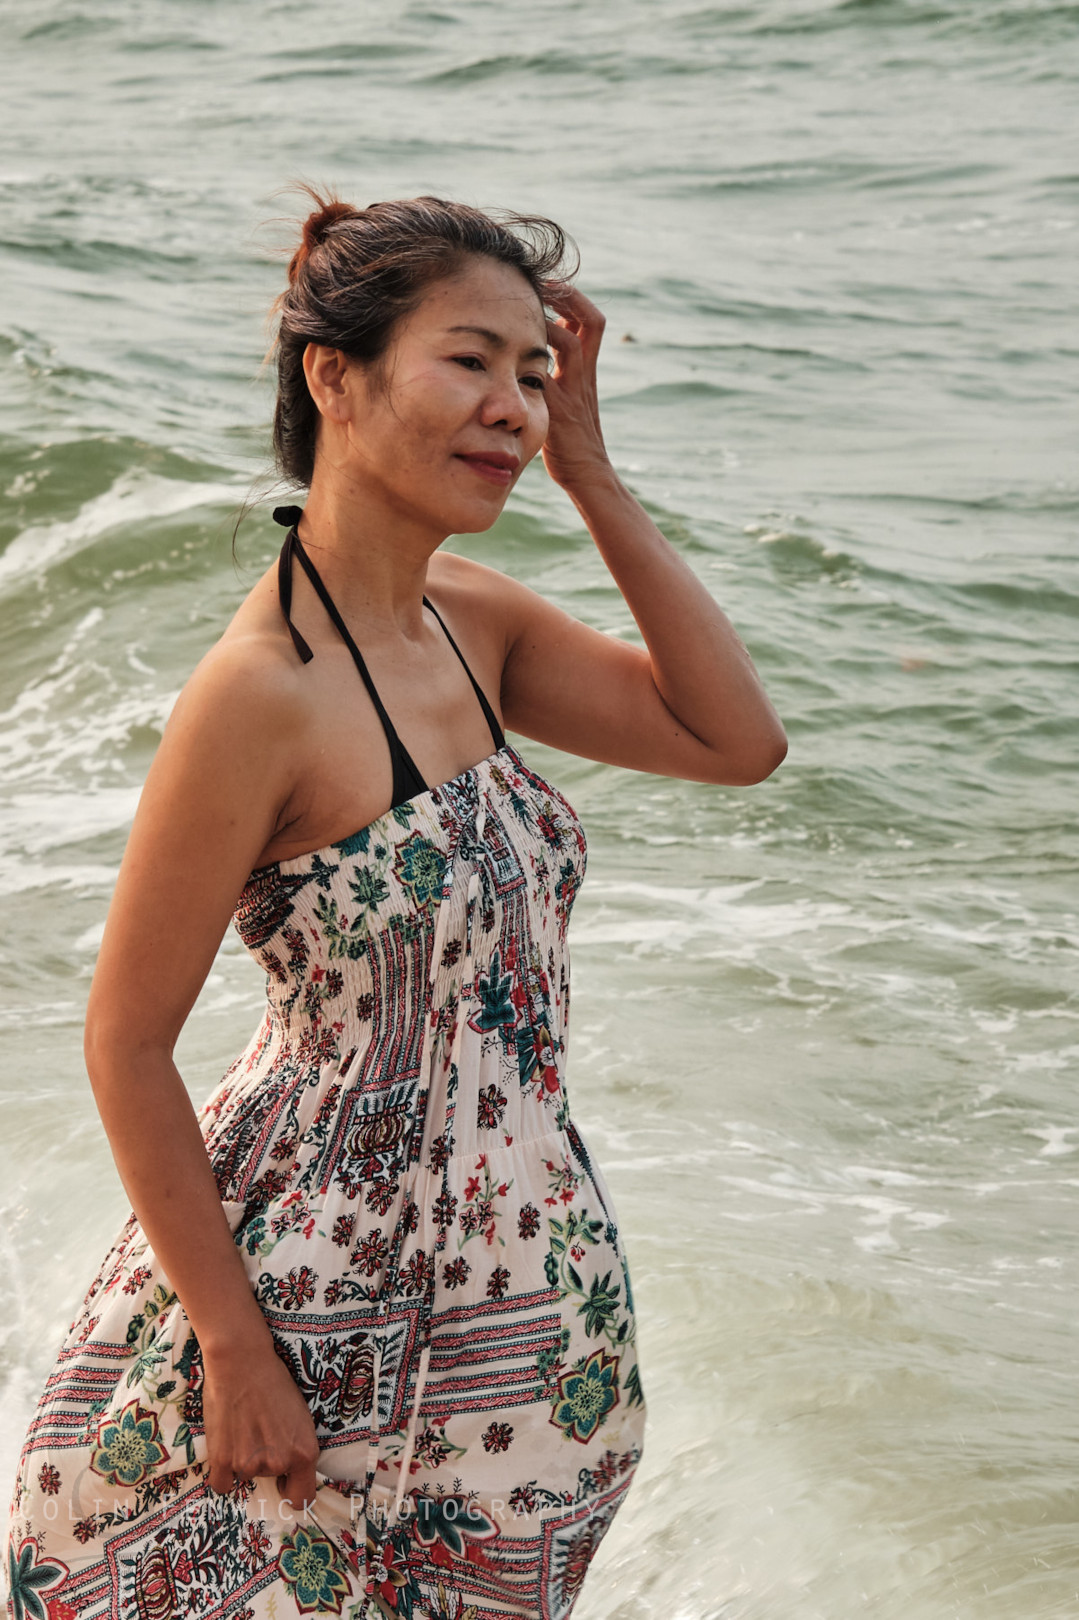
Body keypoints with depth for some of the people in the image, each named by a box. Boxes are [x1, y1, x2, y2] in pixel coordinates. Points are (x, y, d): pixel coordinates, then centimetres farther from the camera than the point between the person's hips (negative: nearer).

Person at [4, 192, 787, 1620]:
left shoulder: (471, 617, 1)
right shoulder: (262, 690, -22)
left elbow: (738, 740, 1)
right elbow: (126, 1044, -17)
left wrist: (591, 475, -5)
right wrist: (234, 1347, -16)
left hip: (509, 1275, 7)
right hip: (340, 1292, -7)